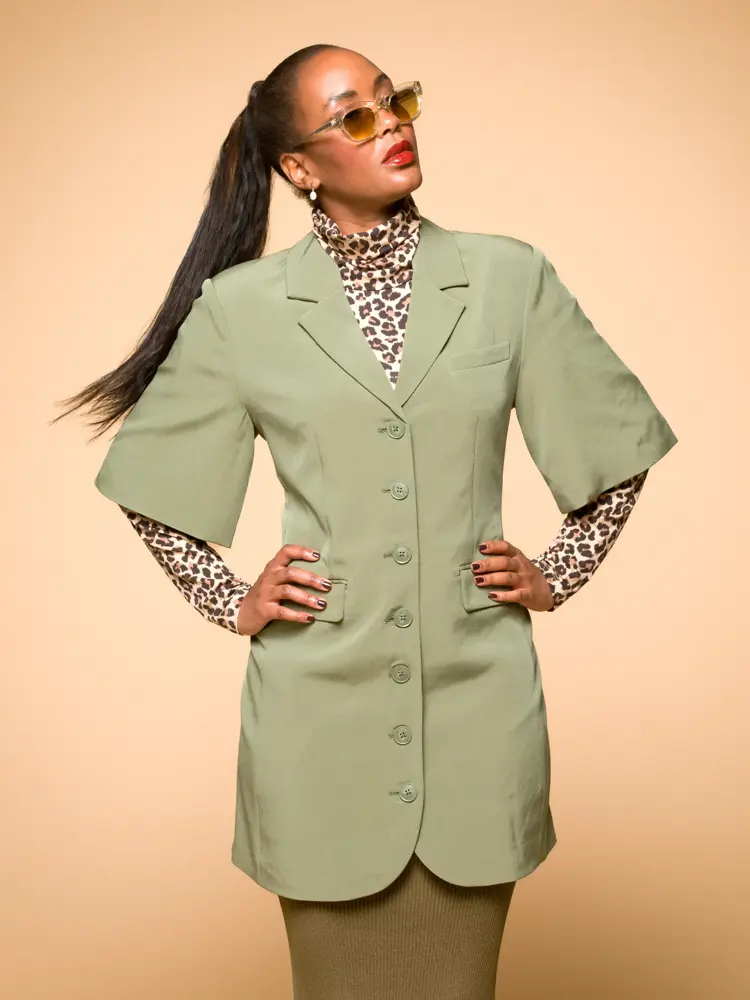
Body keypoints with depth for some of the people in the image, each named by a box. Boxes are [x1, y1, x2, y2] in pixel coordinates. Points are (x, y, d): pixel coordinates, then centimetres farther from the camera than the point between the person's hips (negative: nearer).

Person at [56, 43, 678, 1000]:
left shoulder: (510, 277, 0)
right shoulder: (240, 306, -2)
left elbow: (620, 447, 12)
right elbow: (148, 484, 10)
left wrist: (556, 575, 6)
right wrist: (229, 601, 3)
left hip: (479, 699, 1)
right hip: (323, 707, 0)